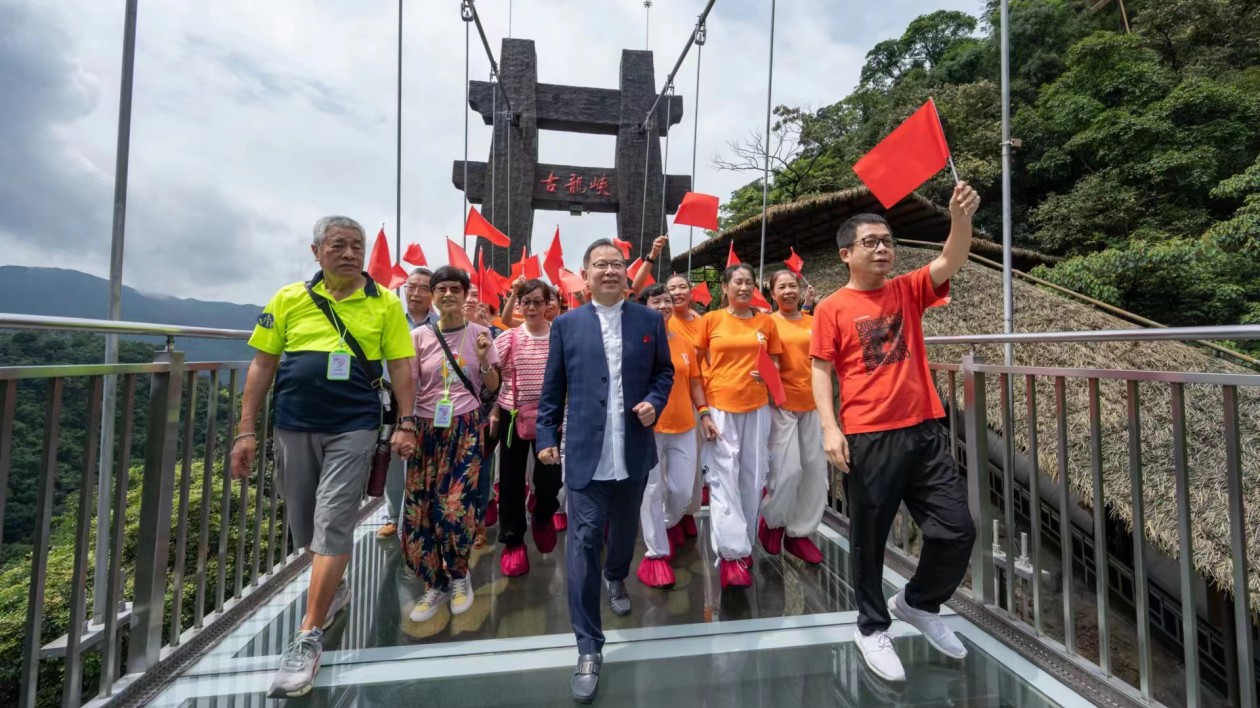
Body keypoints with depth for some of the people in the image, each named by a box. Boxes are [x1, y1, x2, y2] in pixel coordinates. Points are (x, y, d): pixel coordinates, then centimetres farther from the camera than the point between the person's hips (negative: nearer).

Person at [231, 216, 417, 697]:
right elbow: (262, 366, 5)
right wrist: (246, 430, 2)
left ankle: (309, 638, 9)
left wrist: (406, 425, -9)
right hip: (293, 428, 4)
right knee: (303, 524, 17)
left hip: (353, 429, -3)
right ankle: (333, 591, 42)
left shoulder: (384, 303, -2)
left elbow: (400, 367, -3)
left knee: (332, 525, -4)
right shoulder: (289, 299, 4)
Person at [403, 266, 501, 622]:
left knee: (457, 507, -6)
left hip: (465, 427, -1)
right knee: (420, 509, 3)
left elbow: (493, 386, 4)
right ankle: (435, 583, 25)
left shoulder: (479, 333, 1)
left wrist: (484, 358, -14)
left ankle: (458, 575, 23)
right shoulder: (419, 336, 1)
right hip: (427, 428, 2)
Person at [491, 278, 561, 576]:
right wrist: (493, 412, -10)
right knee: (511, 479, 8)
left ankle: (542, 517, 37)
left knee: (550, 478, 3)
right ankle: (513, 541, 27)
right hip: (513, 415, 1)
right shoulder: (509, 338, -3)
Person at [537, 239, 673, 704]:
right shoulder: (566, 324, 2)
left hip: (635, 452, 2)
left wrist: (655, 402, -8)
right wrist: (547, 436, 4)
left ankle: (616, 578, 55)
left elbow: (665, 371, 11)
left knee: (625, 529, 22)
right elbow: (553, 388, 5)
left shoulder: (649, 320, 4)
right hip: (585, 453, -2)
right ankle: (589, 649, 13)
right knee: (584, 544, -1)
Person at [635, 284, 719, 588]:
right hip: (647, 427, -4)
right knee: (652, 490, 6)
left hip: (684, 426, 4)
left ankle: (669, 523, 43)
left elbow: (694, 382, 13)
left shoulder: (684, 342, 7)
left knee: (683, 490, 11)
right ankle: (656, 553, 22)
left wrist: (705, 414, 7)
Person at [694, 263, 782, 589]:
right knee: (724, 477, -3)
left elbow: (774, 361, 15)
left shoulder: (766, 322, 8)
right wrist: (702, 404, -2)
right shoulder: (711, 320, 3)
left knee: (752, 475, 8)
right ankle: (732, 552, 5)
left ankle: (743, 542, 26)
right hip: (720, 406, -2)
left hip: (757, 406, 3)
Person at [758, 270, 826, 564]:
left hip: (812, 403, 5)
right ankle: (772, 520, 21)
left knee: (815, 468, 7)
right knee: (788, 469, -8)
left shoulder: (814, 322, 9)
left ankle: (799, 532, 24)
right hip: (781, 404, -5)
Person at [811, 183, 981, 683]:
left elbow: (951, 262, -5)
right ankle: (872, 628, 31)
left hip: (925, 430, 4)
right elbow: (821, 370, -6)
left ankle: (917, 603, 36)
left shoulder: (908, 291, 10)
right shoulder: (832, 309, -2)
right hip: (868, 438, -4)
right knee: (869, 539, 8)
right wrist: (830, 427, -16)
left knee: (958, 530, 8)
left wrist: (960, 216, -24)